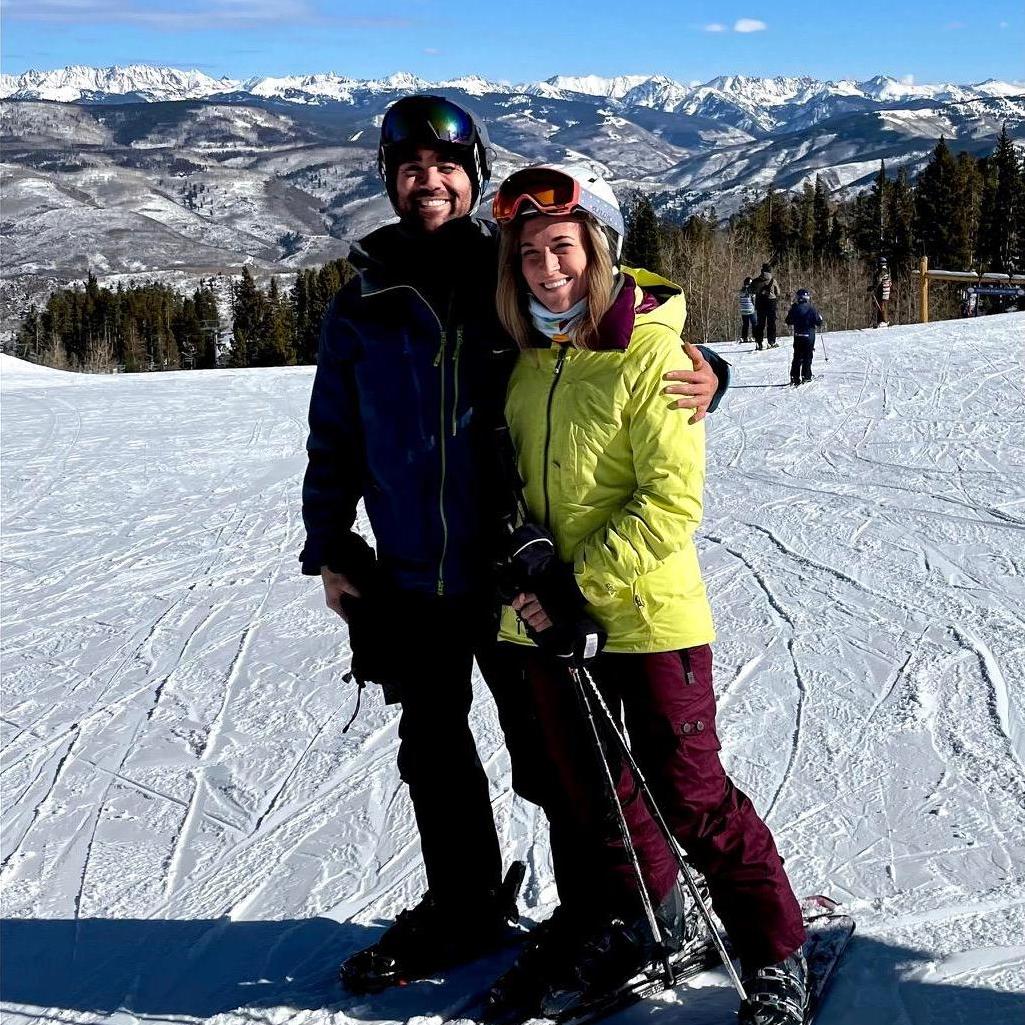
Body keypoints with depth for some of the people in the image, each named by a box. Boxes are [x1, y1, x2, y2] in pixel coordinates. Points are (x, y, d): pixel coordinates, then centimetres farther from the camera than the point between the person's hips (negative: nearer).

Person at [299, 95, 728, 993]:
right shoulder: (365, 301, 4)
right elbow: (334, 436, 13)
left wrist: (700, 377, -21)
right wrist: (328, 548, 11)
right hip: (408, 577, 4)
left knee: (548, 753, 4)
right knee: (433, 749, 16)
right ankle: (464, 907, 36)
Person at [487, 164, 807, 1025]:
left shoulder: (651, 354, -15)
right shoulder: (529, 357, 4)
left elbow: (673, 503, -19)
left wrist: (579, 585, -21)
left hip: (647, 613, -6)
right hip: (552, 622, 6)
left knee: (690, 798, 2)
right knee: (589, 792, 18)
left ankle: (775, 955, 20)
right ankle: (627, 923, 40)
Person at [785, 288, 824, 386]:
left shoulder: (794, 308, -2)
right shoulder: (811, 309, -11)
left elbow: (788, 322, 5)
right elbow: (818, 322, -8)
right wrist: (820, 320, 13)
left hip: (797, 336, 3)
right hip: (809, 336, -3)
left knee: (797, 357, 9)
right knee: (808, 357, 6)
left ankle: (795, 377, 5)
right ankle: (806, 376, 3)